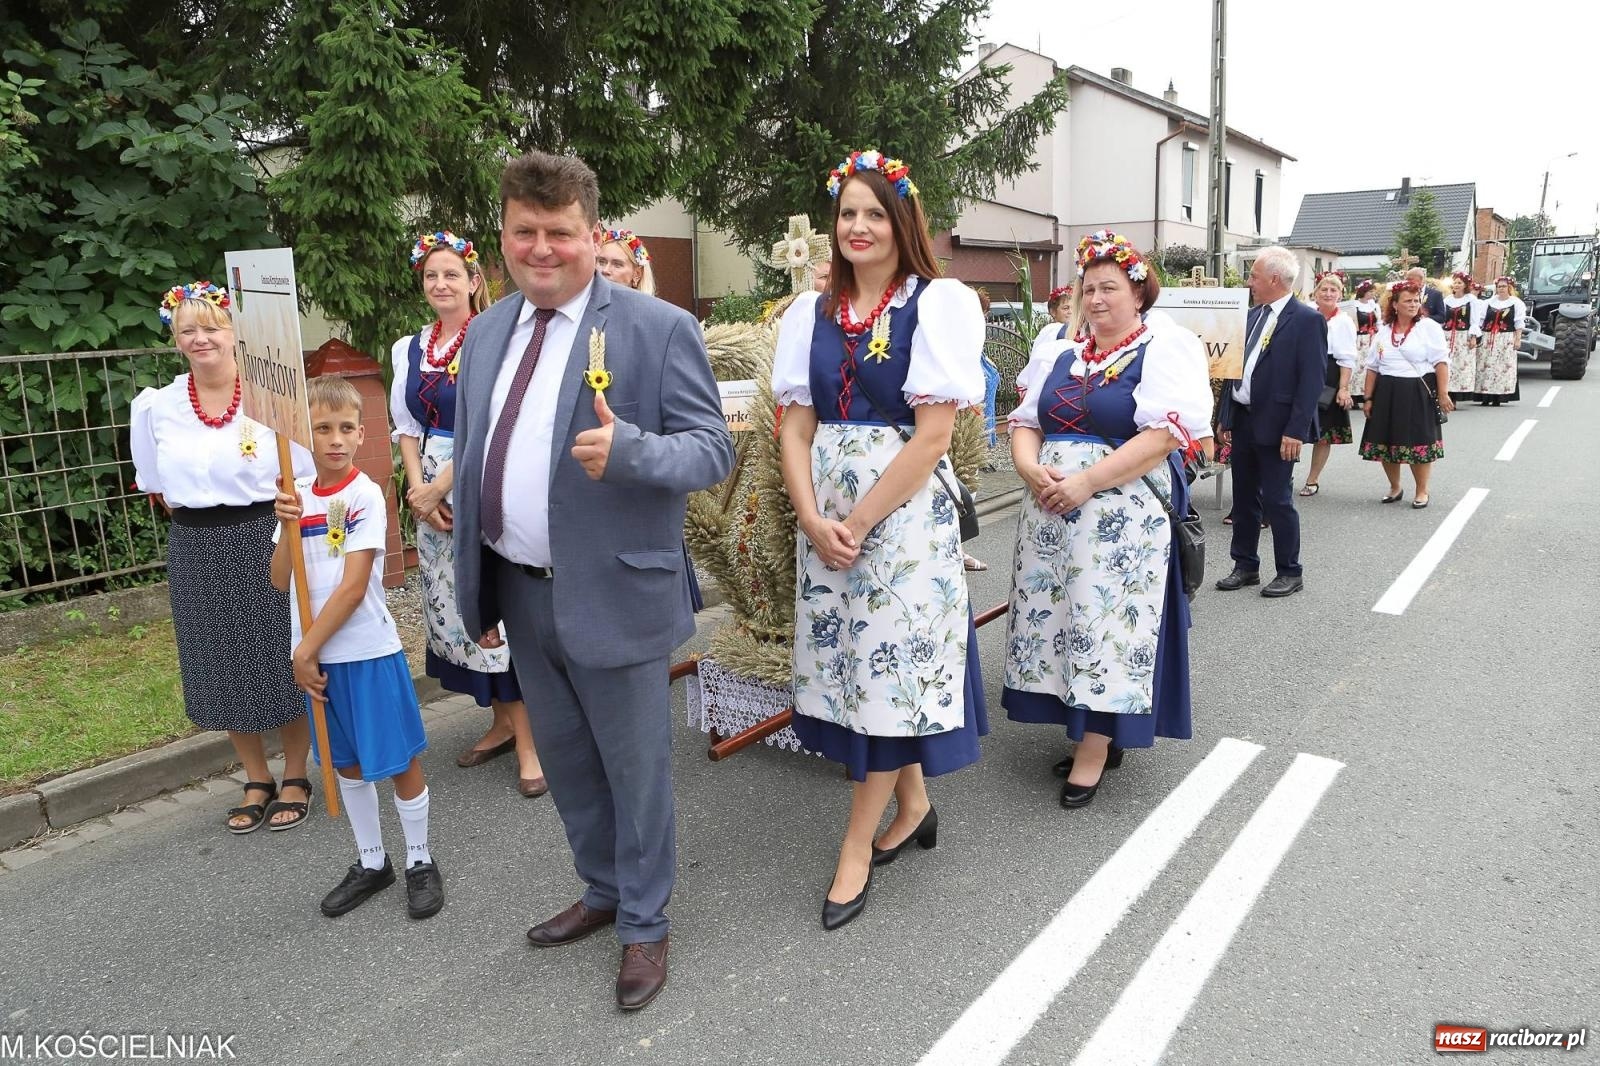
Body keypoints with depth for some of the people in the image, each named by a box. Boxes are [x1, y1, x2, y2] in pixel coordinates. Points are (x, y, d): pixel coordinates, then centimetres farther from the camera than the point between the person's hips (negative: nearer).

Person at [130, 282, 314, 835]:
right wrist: (196, 515, 6)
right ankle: (257, 781, 28)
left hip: (265, 542, -4)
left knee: (281, 659, 3)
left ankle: (295, 778, 22)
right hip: (197, 551, 4)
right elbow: (156, 484, 13)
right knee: (222, 667, 11)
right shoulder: (156, 405, 2)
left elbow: (302, 474, -4)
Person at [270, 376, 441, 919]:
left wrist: (305, 649, -13)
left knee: (400, 760, 4)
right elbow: (280, 580, 2)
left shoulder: (365, 495, -12)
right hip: (318, 653, 6)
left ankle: (420, 862, 22)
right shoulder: (297, 494, 5)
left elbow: (353, 587, -16)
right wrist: (287, 526, -15)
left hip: (369, 650, -6)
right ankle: (371, 862, 33)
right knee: (348, 762, 17)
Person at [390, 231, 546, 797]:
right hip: (432, 494, 7)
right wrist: (418, 488, -4)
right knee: (455, 608, 11)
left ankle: (528, 740, 2)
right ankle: (502, 720, 26)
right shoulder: (408, 349, 12)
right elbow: (406, 427, 11)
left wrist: (436, 489, -13)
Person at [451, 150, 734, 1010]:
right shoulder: (486, 334, 9)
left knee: (635, 767, 9)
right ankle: (603, 891, 44)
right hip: (519, 591, 7)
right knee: (564, 761, 21)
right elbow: (471, 462, 14)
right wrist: (475, 587, 14)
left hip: (613, 594, -6)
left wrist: (627, 449, -33)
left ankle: (644, 925, 30)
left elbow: (712, 448, -13)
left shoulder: (657, 328, -11)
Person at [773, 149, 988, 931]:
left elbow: (934, 432, -13)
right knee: (854, 662, 11)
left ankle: (856, 849, 15)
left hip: (905, 511, -5)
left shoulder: (939, 303, -6)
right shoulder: (810, 313, 9)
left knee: (891, 662, 1)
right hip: (824, 519, 5)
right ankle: (912, 804, 33)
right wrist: (814, 520, -9)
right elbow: (796, 428, 5)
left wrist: (859, 523, -13)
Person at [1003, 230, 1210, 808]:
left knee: (1108, 625, -4)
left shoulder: (1166, 349, -3)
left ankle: (1094, 751, 6)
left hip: (1123, 519, -6)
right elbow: (1024, 422, 13)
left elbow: (1163, 434, -15)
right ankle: (1102, 736, 22)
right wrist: (1032, 470, -9)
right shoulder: (1057, 355, 15)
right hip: (1050, 514, 6)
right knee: (1062, 621, 8)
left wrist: (1085, 483, -19)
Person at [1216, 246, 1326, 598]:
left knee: (1277, 500, 0)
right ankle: (1245, 566, 25)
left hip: (1276, 425, -7)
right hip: (1242, 420, 7)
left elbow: (1312, 380, -14)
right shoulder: (1252, 316, 11)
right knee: (1244, 497, 13)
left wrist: (1296, 430, -19)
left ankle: (1289, 573, 13)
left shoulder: (1307, 320, -10)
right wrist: (1226, 417, 11)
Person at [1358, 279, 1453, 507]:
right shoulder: (1384, 331, 10)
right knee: (1385, 443, 7)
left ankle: (1422, 492, 16)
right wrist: (1368, 398, 8)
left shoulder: (1429, 327, -2)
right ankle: (1394, 488, 26)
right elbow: (1372, 367, 13)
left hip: (1418, 393, -4)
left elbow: (1441, 362, -7)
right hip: (1387, 394, 4)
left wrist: (1443, 394, -13)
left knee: (1419, 443, 1)